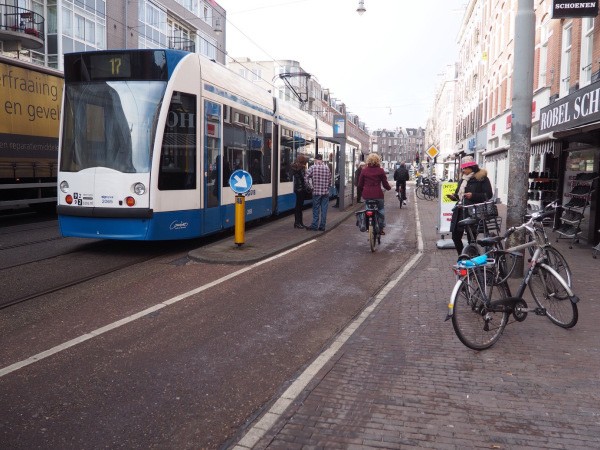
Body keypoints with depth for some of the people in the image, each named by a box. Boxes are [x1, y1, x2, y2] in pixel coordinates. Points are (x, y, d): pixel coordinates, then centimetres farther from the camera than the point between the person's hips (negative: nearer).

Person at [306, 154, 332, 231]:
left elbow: (306, 177, -9)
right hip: (325, 192, 2)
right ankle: (322, 226, 9)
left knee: (316, 209, 5)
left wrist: (311, 186, 4)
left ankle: (315, 226, 8)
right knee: (324, 209, 6)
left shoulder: (313, 167, -6)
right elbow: (330, 180, 6)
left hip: (316, 191, -2)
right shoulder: (327, 168, 3)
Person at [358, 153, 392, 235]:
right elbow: (385, 184, -1)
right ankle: (381, 228, 14)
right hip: (377, 194, -2)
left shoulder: (364, 170, 2)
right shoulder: (380, 171, -4)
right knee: (381, 210, 13)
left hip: (366, 194, 3)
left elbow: (360, 185, 5)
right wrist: (389, 187, 20)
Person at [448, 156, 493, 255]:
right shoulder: (462, 179, 18)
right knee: (456, 236, 6)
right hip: (460, 211, 7)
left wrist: (473, 195, -21)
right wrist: (454, 197, 4)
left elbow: (489, 195, -11)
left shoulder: (482, 178, -5)